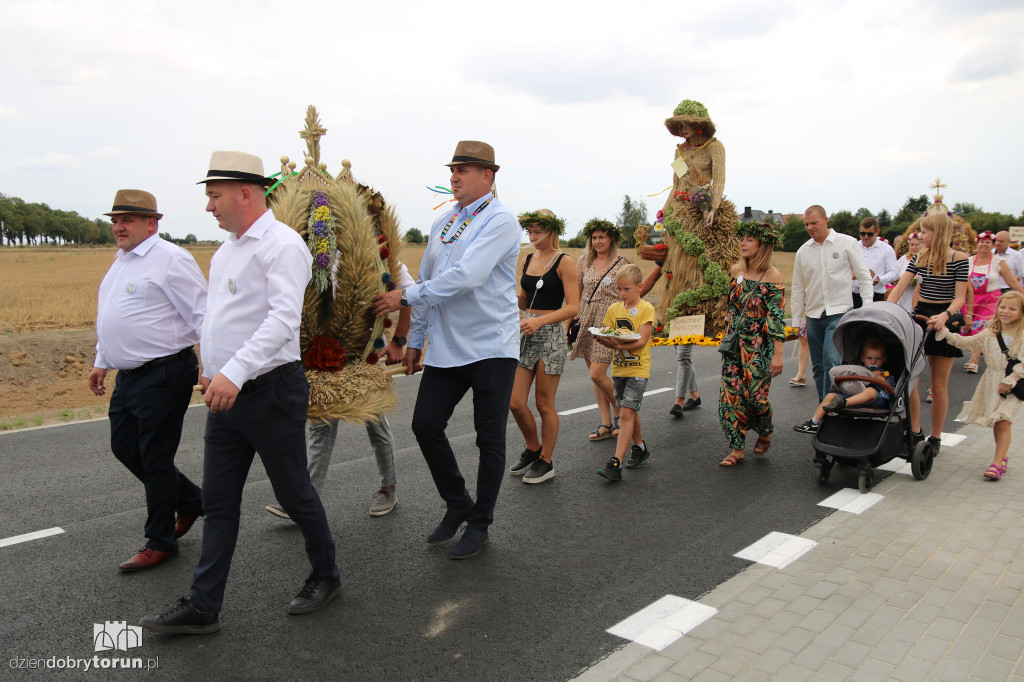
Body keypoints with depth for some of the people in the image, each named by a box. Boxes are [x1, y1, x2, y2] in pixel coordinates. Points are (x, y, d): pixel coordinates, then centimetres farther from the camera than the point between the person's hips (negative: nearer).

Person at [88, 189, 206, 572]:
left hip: (163, 375, -10)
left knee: (155, 458, 0)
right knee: (124, 448, 15)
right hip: (128, 377, 10)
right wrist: (102, 363, 26)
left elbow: (203, 315, -18)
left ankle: (160, 542, 17)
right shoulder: (121, 262, 16)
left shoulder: (170, 260, -13)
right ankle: (190, 501, 33)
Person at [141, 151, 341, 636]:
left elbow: (283, 319, -27)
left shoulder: (281, 245, -15)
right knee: (218, 503, 11)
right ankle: (201, 608, 20)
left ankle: (325, 577, 28)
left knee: (293, 493, 7)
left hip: (271, 391, -8)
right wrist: (211, 370, 23)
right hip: (226, 395, 8)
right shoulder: (225, 251, 15)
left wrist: (234, 371, -35)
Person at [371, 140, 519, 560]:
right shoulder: (442, 225, 14)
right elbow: (428, 282, 20)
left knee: (489, 439, 4)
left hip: (491, 348, -6)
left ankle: (479, 525, 21)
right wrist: (415, 340, 19)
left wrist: (406, 297, -16)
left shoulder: (499, 221, -9)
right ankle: (458, 505, 24)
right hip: (445, 348, 7)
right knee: (425, 424, 2)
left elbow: (467, 276, -21)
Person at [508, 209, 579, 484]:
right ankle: (533, 449, 28)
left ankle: (545, 462, 18)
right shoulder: (527, 260, 13)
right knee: (515, 402, 3)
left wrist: (539, 321, -23)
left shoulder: (564, 263, -6)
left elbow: (572, 307, -12)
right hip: (526, 333, 6)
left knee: (544, 403, 2)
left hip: (551, 336, -6)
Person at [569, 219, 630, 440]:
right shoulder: (584, 261, 7)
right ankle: (607, 424, 16)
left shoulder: (622, 263, -2)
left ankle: (619, 413, 13)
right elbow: (576, 294, 12)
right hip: (586, 322, 5)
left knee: (597, 374, -12)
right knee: (595, 375, 6)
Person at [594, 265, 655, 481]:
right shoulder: (614, 309, 7)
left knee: (627, 413, -11)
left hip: (638, 368, -6)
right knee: (630, 412, 17)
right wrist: (603, 340, -20)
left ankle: (616, 463, -13)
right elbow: (608, 339, 3)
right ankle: (640, 447, 38)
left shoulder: (646, 309, -8)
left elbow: (641, 341, -16)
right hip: (618, 368, 6)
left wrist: (620, 343, -31)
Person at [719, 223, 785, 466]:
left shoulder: (772, 275, -10)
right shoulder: (736, 270, 6)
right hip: (734, 343, 5)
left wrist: (778, 354, -15)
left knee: (754, 393, -3)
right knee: (731, 394, 2)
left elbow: (777, 316, -13)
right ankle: (737, 449, 11)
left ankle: (765, 432, 29)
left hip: (759, 346, -5)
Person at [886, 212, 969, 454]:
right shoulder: (920, 257, 6)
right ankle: (914, 431, 13)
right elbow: (899, 287, 2)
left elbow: (960, 297, -11)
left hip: (942, 321, -4)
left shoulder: (959, 259, -7)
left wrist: (945, 315, -29)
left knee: (939, 384, 3)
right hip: (919, 316, 4)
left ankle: (935, 437, 15)